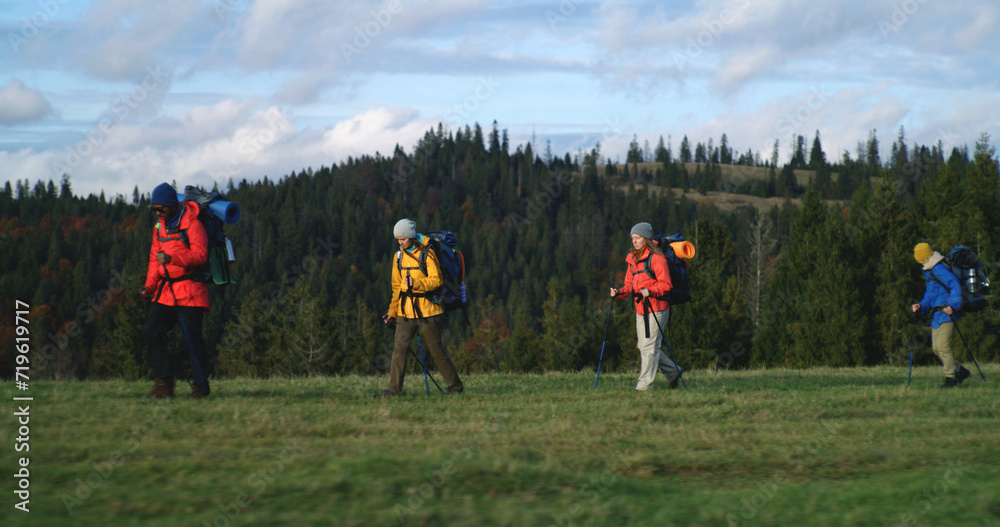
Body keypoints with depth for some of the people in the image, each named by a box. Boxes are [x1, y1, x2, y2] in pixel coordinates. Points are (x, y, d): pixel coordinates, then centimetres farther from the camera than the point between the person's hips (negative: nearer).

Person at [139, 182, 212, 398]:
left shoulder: (192, 223, -9)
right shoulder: (160, 225, 14)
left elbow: (200, 254, -19)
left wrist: (171, 258, -32)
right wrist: (150, 285, 8)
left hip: (190, 289, -7)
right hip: (166, 290, 7)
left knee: (192, 337, -6)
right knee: (151, 330, -3)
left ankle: (201, 385, 8)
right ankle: (164, 384, 1)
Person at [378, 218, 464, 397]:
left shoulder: (426, 254, -8)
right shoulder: (399, 257, 10)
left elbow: (437, 280, -12)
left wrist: (416, 283, -26)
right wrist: (392, 312, 14)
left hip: (427, 310, -5)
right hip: (405, 312, 5)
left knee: (436, 351, 2)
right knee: (399, 348, -7)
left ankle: (456, 386, 16)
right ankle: (394, 389, -6)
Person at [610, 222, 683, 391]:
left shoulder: (656, 258, -9)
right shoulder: (632, 259, 15)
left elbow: (666, 284, -12)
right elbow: (630, 285, 18)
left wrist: (650, 291, -27)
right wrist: (619, 293, -2)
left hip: (656, 308, -8)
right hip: (640, 309, 8)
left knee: (649, 346, -9)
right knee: (643, 347, 10)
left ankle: (644, 383, -6)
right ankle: (672, 371, 25)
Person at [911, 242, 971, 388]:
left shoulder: (939, 271, -14)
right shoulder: (930, 273, 19)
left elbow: (955, 286, -25)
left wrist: (952, 305, -31)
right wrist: (920, 306, 7)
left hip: (946, 314, -11)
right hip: (937, 316, 11)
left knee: (942, 346, -13)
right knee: (936, 348, 9)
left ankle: (951, 378, -4)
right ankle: (960, 371, 19)